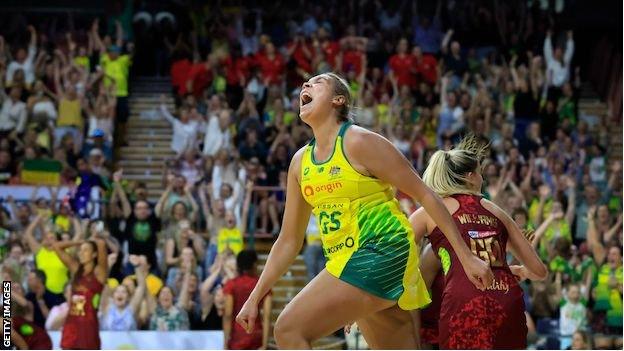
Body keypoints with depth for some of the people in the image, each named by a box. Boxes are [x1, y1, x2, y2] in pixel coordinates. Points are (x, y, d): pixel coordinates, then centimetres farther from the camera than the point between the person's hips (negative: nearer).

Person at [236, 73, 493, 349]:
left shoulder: (359, 142, -8)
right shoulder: (300, 161, 13)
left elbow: (425, 195, -7)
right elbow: (289, 240, 19)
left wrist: (466, 257, -10)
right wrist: (255, 298, 15)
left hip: (381, 253, -8)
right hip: (349, 260, 8)